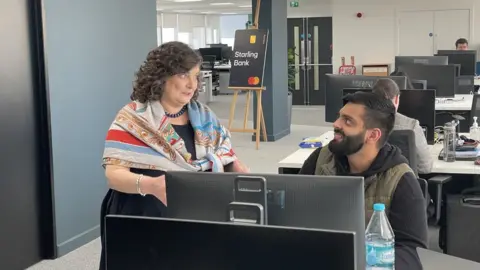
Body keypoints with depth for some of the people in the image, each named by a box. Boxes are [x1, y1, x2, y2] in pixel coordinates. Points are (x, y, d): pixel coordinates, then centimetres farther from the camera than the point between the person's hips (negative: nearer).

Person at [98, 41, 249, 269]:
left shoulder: (205, 118, 11)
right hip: (146, 221, -4)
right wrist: (150, 185, -30)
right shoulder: (132, 120, -4)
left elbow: (230, 164, 12)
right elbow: (114, 174, -10)